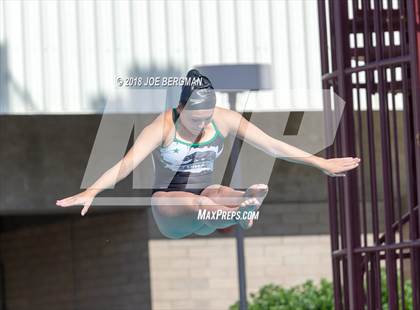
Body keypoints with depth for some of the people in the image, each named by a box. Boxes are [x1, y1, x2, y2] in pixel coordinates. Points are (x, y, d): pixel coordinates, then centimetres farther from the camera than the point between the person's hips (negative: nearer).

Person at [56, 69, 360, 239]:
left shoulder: (224, 119, -6)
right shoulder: (162, 127, -17)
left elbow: (273, 145, -2)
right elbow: (127, 162, -28)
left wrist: (322, 163, -3)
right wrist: (91, 192, -44)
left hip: (206, 193, 6)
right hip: (169, 204, -6)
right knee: (196, 204, -41)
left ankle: (247, 205, -60)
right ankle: (242, 215, -64)